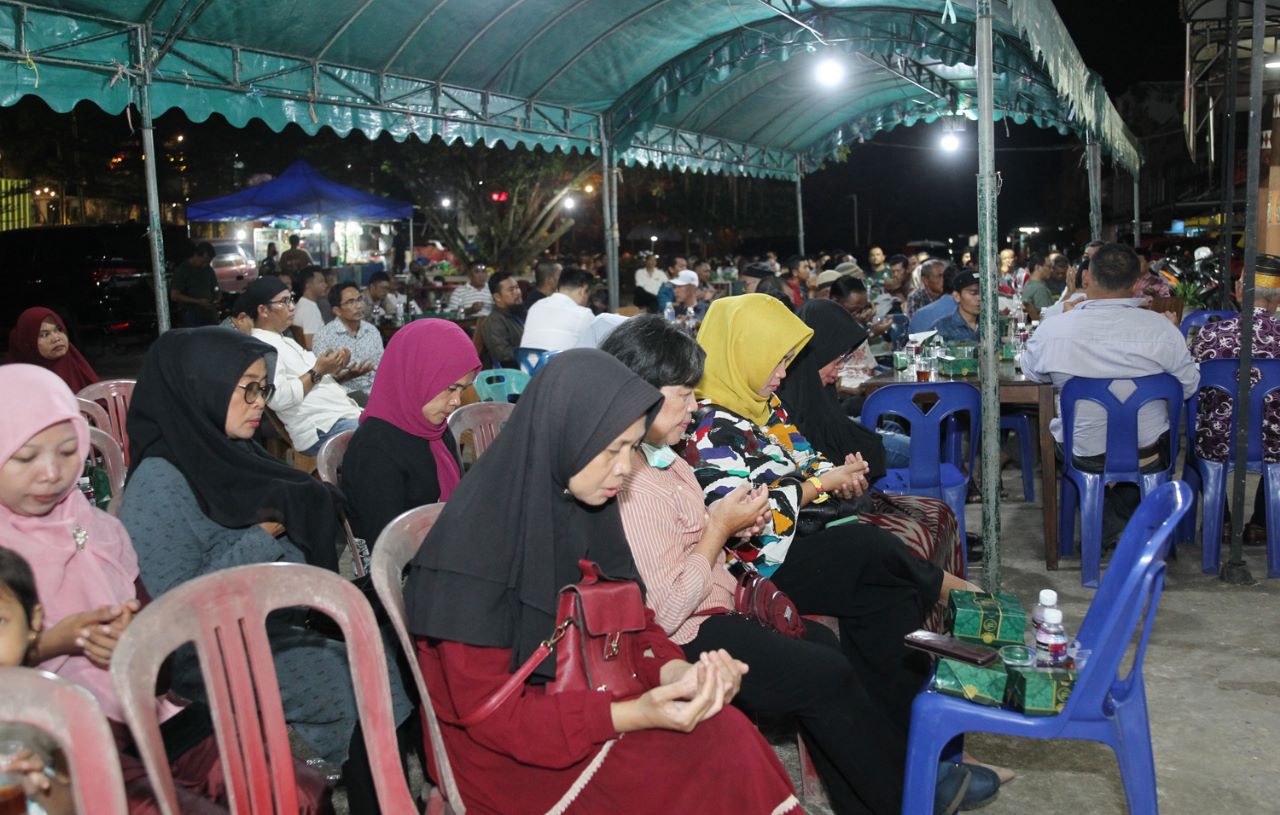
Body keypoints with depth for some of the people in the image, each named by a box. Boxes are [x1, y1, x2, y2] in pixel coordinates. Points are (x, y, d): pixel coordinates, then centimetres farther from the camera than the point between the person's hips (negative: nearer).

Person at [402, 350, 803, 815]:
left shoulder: (586, 507, -2)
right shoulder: (475, 537, -23)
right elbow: (486, 710, -20)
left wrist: (676, 671, -16)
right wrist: (633, 715, -29)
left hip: (587, 700, 6)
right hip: (505, 752, -6)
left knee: (730, 736, -18)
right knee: (718, 762, -21)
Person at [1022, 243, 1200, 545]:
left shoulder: (1051, 330, -21)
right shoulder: (1162, 328, -21)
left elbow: (1030, 372, 2)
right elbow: (1189, 387, -3)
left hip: (1083, 456, -1)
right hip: (1147, 457, 1)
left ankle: (1110, 527, 31)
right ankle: (1129, 523, 45)